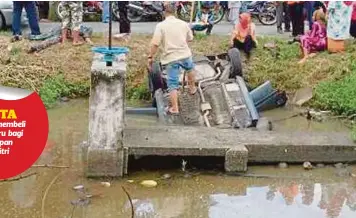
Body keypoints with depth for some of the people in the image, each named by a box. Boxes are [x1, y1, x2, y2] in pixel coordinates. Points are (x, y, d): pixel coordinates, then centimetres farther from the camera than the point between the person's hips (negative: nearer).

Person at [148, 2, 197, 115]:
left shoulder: (161, 25, -11)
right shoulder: (183, 24, 1)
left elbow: (155, 44, -16)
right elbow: (190, 39, 14)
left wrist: (150, 57, -7)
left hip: (171, 58, -3)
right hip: (185, 55, 3)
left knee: (173, 84, 4)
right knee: (190, 68, 36)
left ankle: (174, 108, 5)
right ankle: (192, 88, 52)